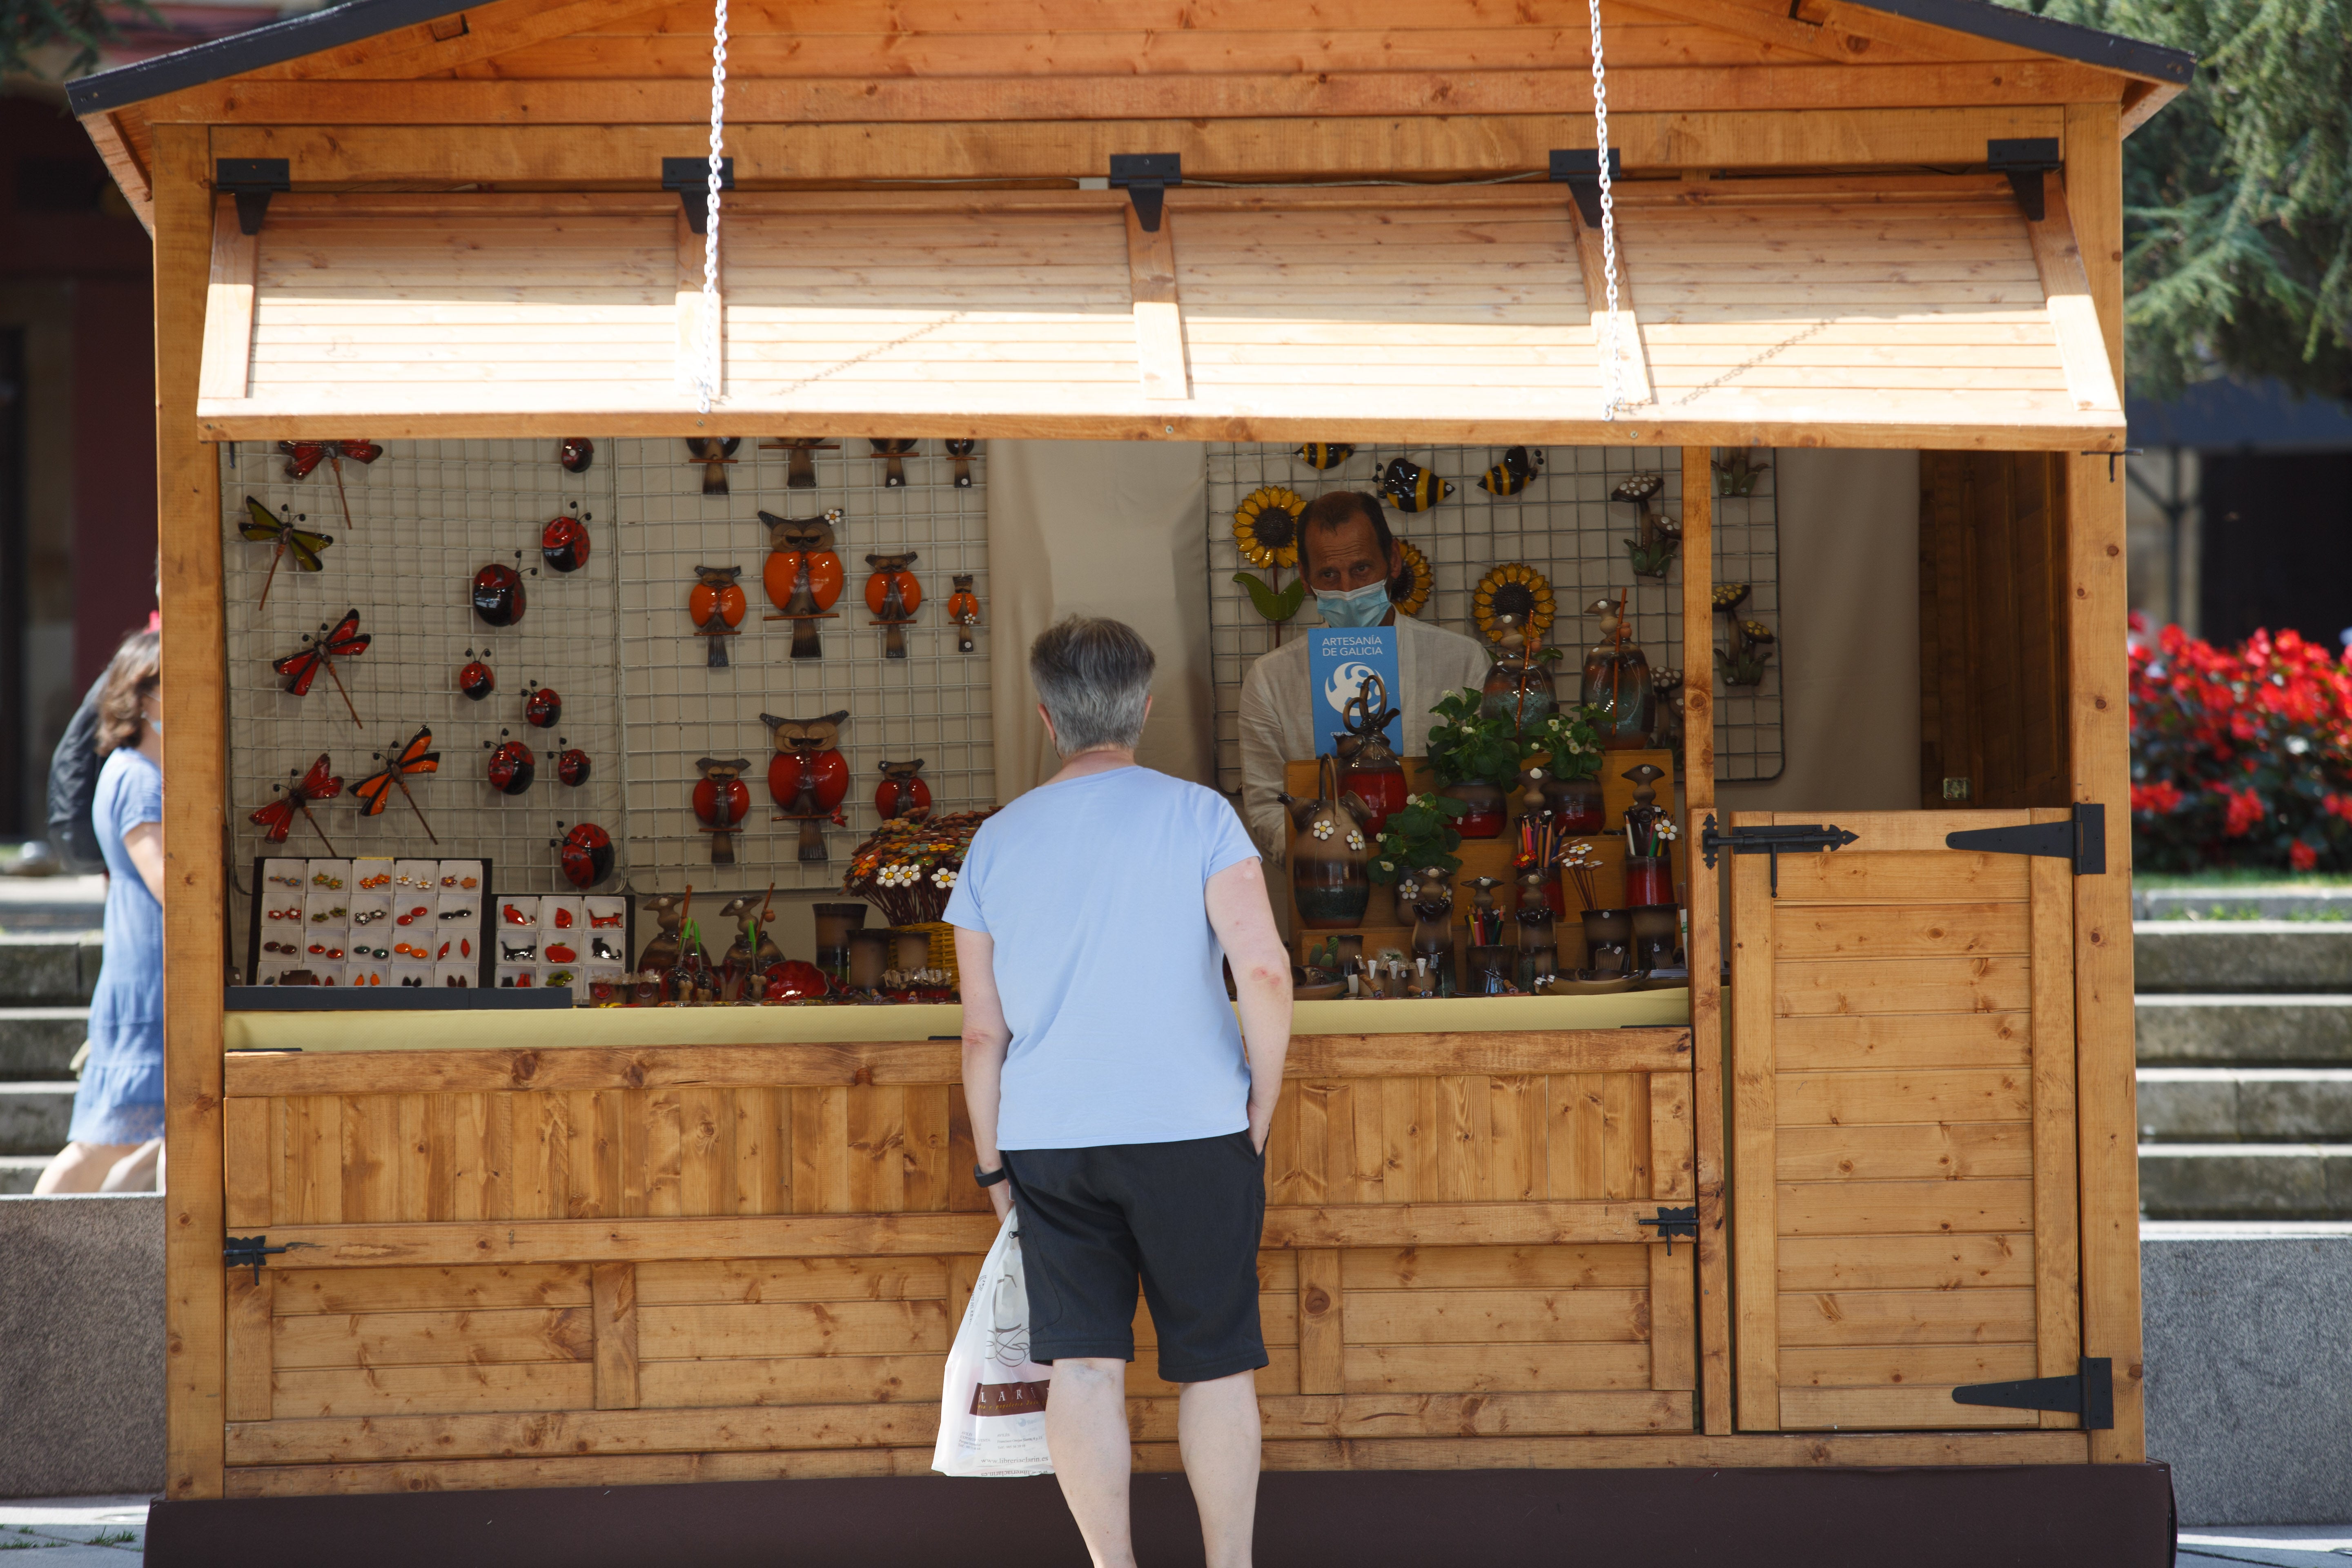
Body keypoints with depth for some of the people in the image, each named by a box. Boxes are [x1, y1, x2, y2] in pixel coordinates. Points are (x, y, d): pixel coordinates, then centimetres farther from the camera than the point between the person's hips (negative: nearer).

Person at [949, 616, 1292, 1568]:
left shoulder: (998, 842, 6)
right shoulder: (1197, 817, -3)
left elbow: (982, 1032, 7)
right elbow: (1264, 971, -14)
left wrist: (992, 1162, 15)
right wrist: (1260, 1114, -3)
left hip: (1048, 1141, 2)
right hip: (1191, 1131, -2)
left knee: (1083, 1364, 2)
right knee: (1215, 1365, 7)